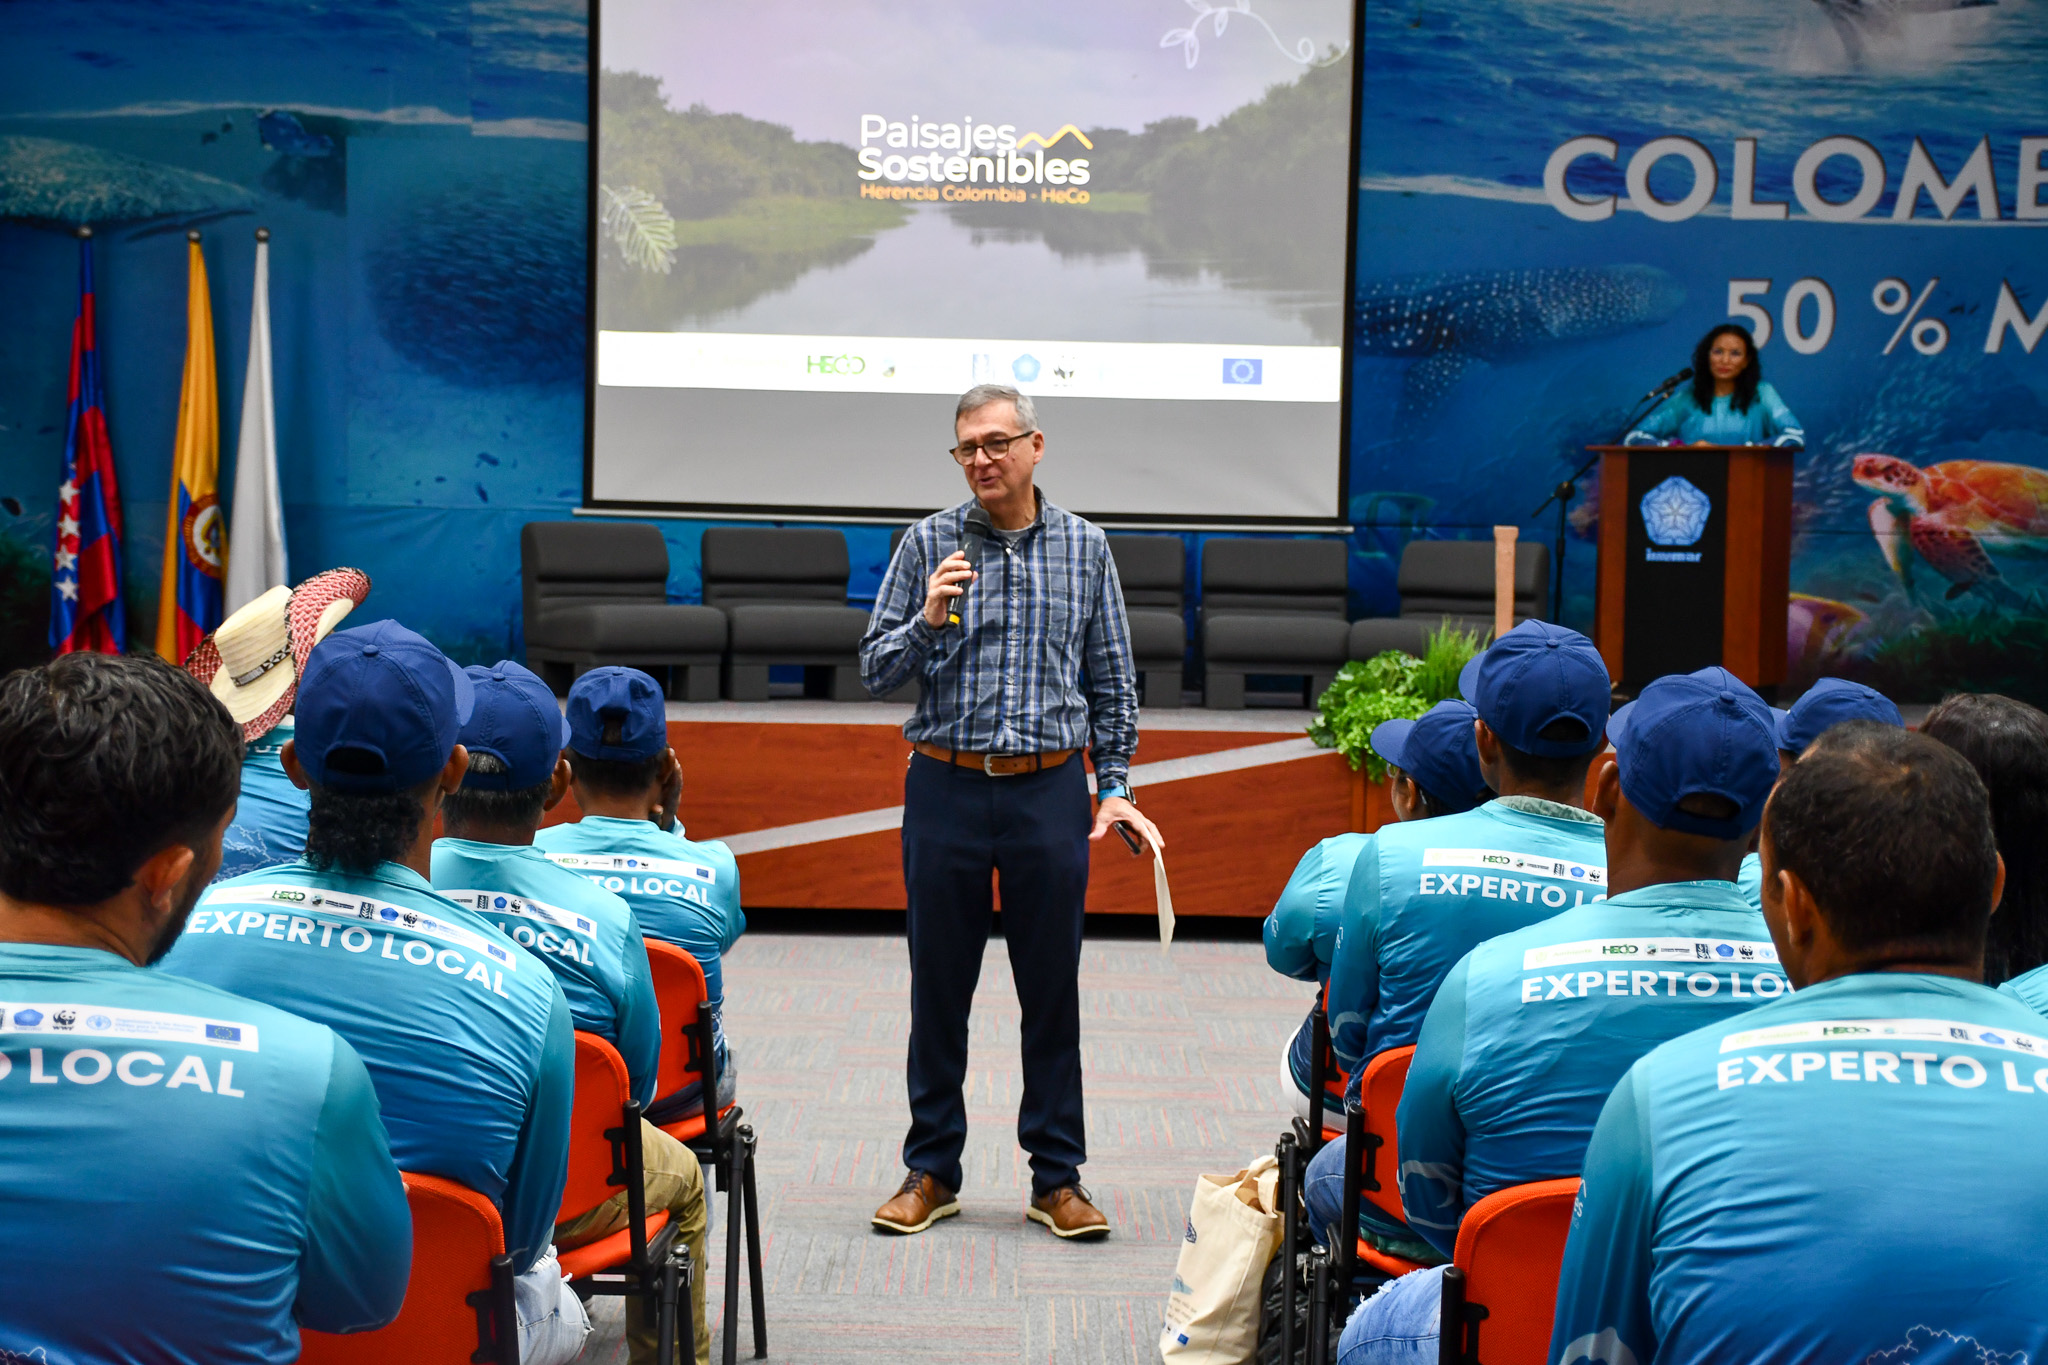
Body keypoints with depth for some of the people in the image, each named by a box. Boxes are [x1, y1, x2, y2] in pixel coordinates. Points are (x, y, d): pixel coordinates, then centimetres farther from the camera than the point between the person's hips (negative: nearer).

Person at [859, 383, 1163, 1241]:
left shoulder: (1084, 548, 5)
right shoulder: (928, 544, 2)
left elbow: (1112, 680, 10)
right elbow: (874, 672, 2)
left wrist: (1114, 786, 3)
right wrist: (929, 619, -16)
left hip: (1048, 792, 0)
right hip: (946, 788, 0)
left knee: (1053, 992, 5)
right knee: (938, 990, 7)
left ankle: (1057, 1177, 14)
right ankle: (932, 1171, 18)